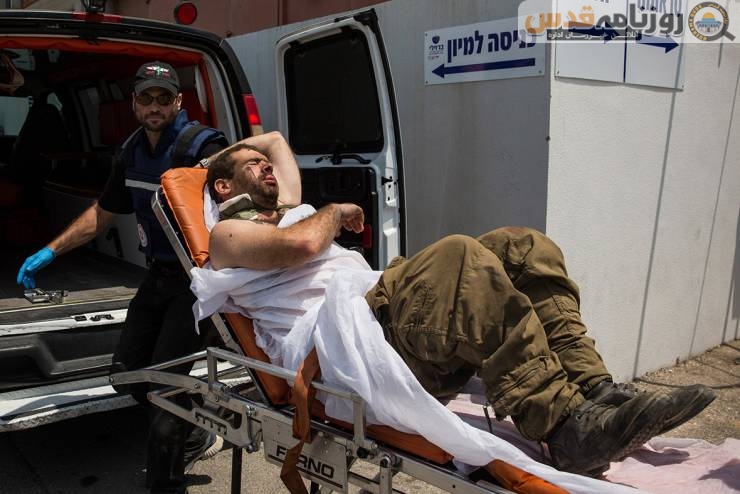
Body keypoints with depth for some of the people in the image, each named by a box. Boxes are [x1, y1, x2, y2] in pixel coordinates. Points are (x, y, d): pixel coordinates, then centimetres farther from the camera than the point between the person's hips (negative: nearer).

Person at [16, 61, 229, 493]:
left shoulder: (200, 146, -17)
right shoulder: (132, 151, 7)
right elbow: (102, 213, 17)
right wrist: (50, 252, 15)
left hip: (197, 277, -8)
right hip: (160, 275, 9)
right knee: (128, 369, 15)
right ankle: (192, 440, 35)